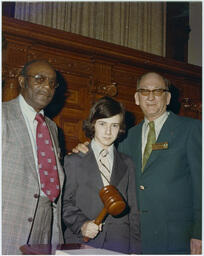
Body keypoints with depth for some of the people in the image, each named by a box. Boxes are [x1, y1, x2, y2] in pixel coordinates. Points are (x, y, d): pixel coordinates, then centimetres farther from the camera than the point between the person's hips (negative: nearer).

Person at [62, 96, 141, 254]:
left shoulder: (127, 164, 14)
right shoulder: (74, 161, 7)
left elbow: (133, 210, 12)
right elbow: (66, 202, 4)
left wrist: (135, 249, 6)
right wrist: (81, 224, -13)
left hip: (120, 242, 2)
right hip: (82, 243, -2)